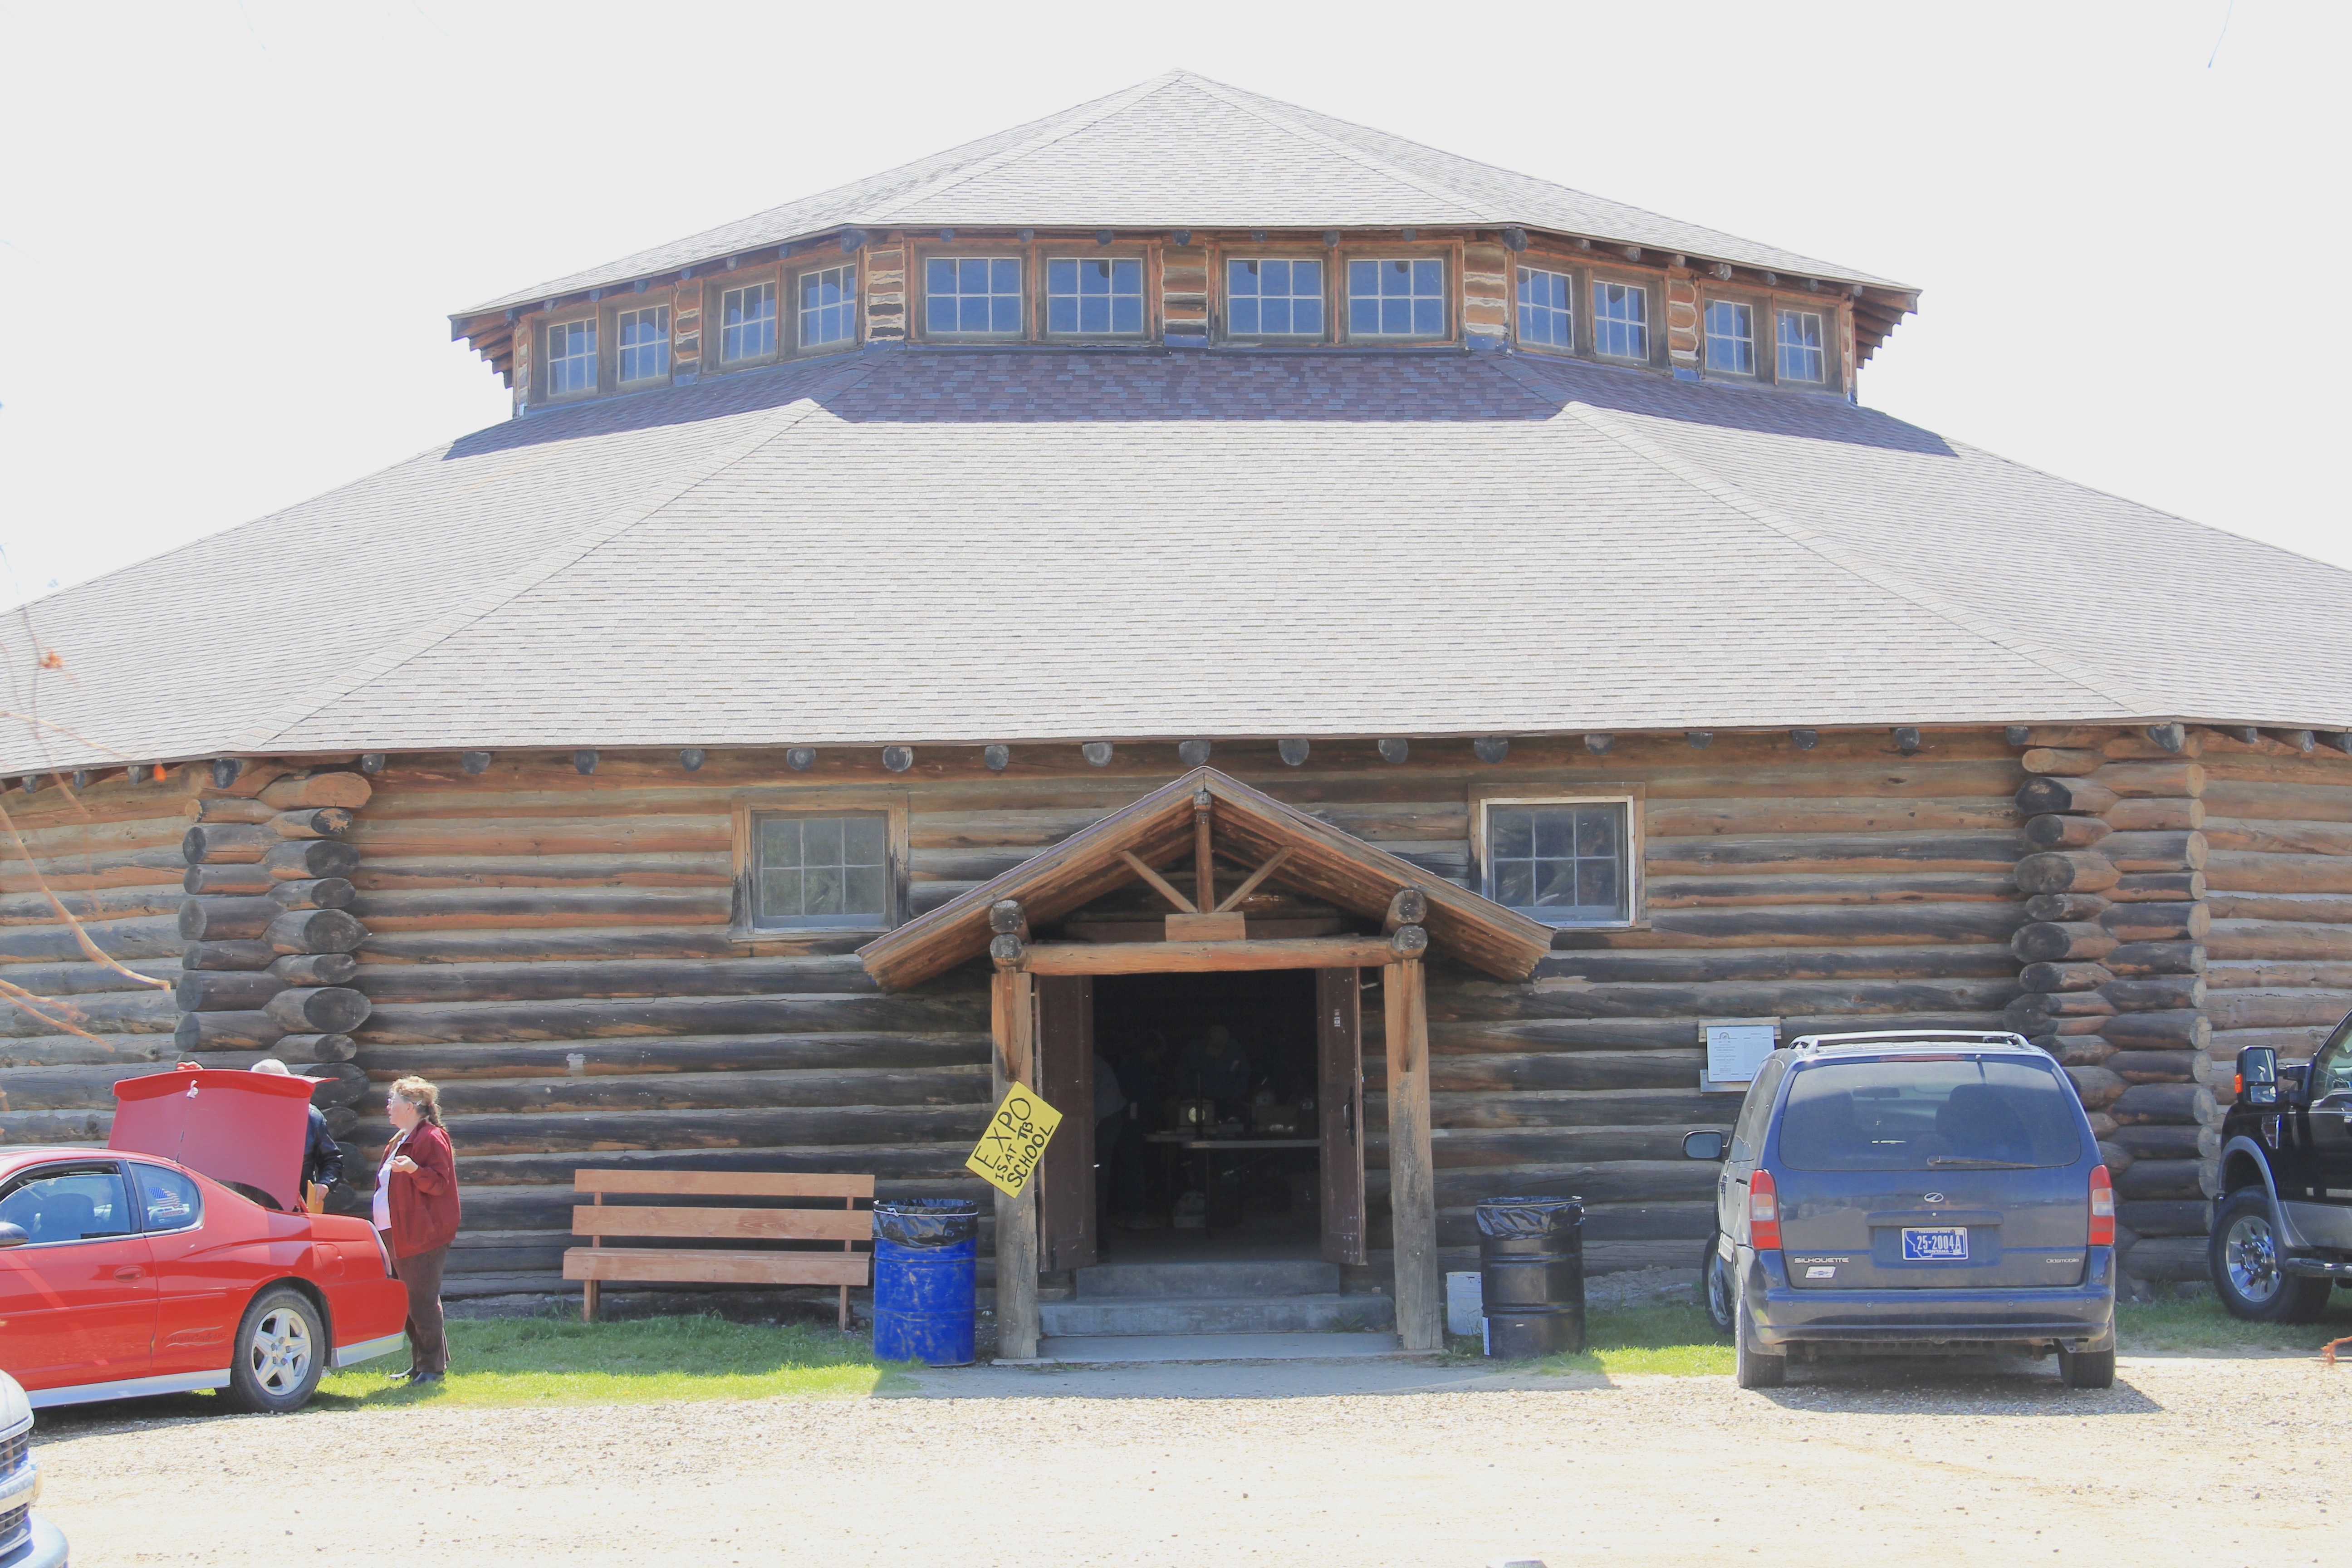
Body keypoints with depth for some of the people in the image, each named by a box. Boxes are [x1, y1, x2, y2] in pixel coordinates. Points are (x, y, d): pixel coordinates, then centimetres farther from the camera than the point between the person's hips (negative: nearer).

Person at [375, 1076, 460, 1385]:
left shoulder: (431, 1139, -10)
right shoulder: (400, 1140, 21)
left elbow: (439, 1183, -18)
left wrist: (413, 1169, -33)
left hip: (422, 1237, -10)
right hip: (399, 1237, 10)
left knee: (423, 1302, -9)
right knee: (409, 1302, 12)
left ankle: (432, 1367, -4)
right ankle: (420, 1365, 19)